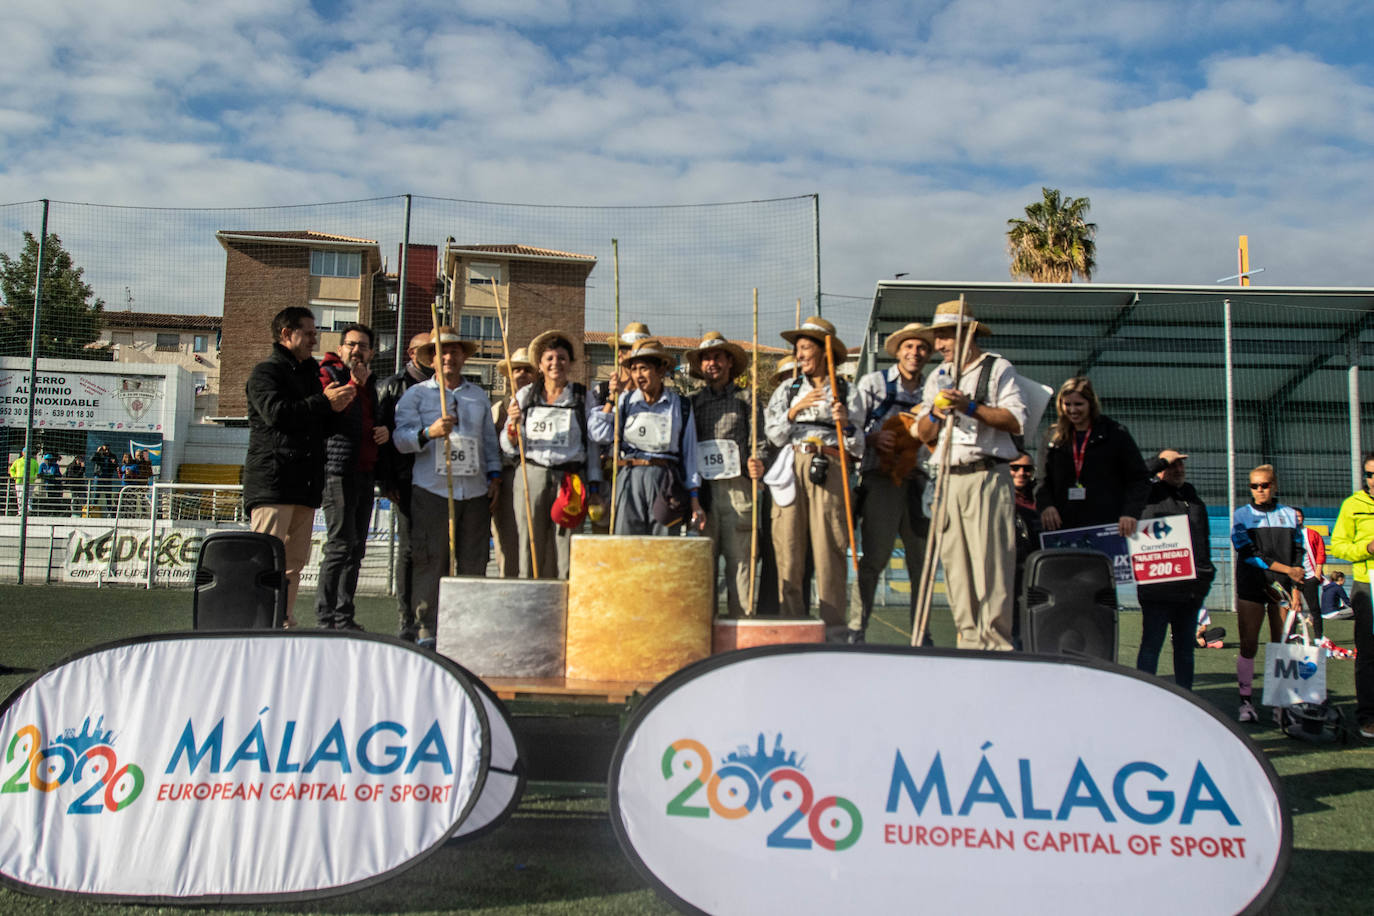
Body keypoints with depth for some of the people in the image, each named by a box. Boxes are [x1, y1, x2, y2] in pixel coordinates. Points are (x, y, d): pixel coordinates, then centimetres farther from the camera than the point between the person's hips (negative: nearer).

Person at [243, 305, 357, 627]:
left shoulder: (310, 372, 26)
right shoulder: (265, 372, 1)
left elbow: (319, 421, 27)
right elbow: (276, 412, -16)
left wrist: (335, 403, 5)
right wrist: (324, 402, -12)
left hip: (305, 483, 8)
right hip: (272, 480, -8)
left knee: (295, 560, 6)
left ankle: (284, 622, 10)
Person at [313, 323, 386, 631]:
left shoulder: (369, 382, 21)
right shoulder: (328, 374, -1)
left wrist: (385, 430, 11)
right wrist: (354, 383, -18)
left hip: (365, 473, 8)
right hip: (339, 469, -8)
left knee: (356, 547, 8)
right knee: (341, 544, -12)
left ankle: (344, 617, 13)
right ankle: (325, 618, -7)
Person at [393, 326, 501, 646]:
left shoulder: (479, 395, 21)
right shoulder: (416, 394, 8)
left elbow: (490, 439, 24)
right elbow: (402, 439, -3)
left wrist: (494, 474, 12)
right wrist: (429, 432, -22)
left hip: (475, 490, 3)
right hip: (432, 489, -3)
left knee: (474, 562, 2)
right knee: (430, 562, -5)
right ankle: (428, 630, 2)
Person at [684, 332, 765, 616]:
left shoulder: (746, 399, 11)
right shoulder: (692, 403, 19)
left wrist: (759, 465, -18)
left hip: (736, 488, -2)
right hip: (702, 490, 2)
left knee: (739, 558, -4)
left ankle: (742, 620, -1)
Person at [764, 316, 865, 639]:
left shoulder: (846, 392, 12)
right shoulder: (787, 390, 20)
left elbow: (856, 446, 7)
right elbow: (773, 435, 10)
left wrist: (845, 422, -13)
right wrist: (794, 411, -5)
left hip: (829, 471, -2)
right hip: (791, 470, 2)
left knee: (829, 548, -8)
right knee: (788, 549, -3)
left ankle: (833, 629, -4)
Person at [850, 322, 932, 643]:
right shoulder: (873, 382, 8)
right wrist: (873, 439, -14)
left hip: (917, 482, 4)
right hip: (880, 479, -4)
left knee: (922, 562, 2)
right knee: (874, 558, -9)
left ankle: (923, 635, 10)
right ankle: (856, 630, -1)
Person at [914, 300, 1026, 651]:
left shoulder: (998, 368, 5)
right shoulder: (937, 377, 21)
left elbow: (1016, 420, -6)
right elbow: (923, 434, 18)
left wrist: (971, 406, -14)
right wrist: (934, 413, -2)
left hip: (988, 478, -5)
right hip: (948, 479, 5)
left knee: (991, 562, -10)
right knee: (954, 561, 2)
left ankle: (996, 642, -7)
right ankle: (969, 641, 7)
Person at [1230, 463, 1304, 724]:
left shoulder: (1289, 515, 11)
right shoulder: (1242, 515, 5)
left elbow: (1298, 551, 10)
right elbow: (1250, 553, -7)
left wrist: (1294, 586, -2)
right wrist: (1287, 570, -12)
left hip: (1282, 588, 1)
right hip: (1251, 587, -1)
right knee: (1248, 645, -3)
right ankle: (1246, 701, 2)